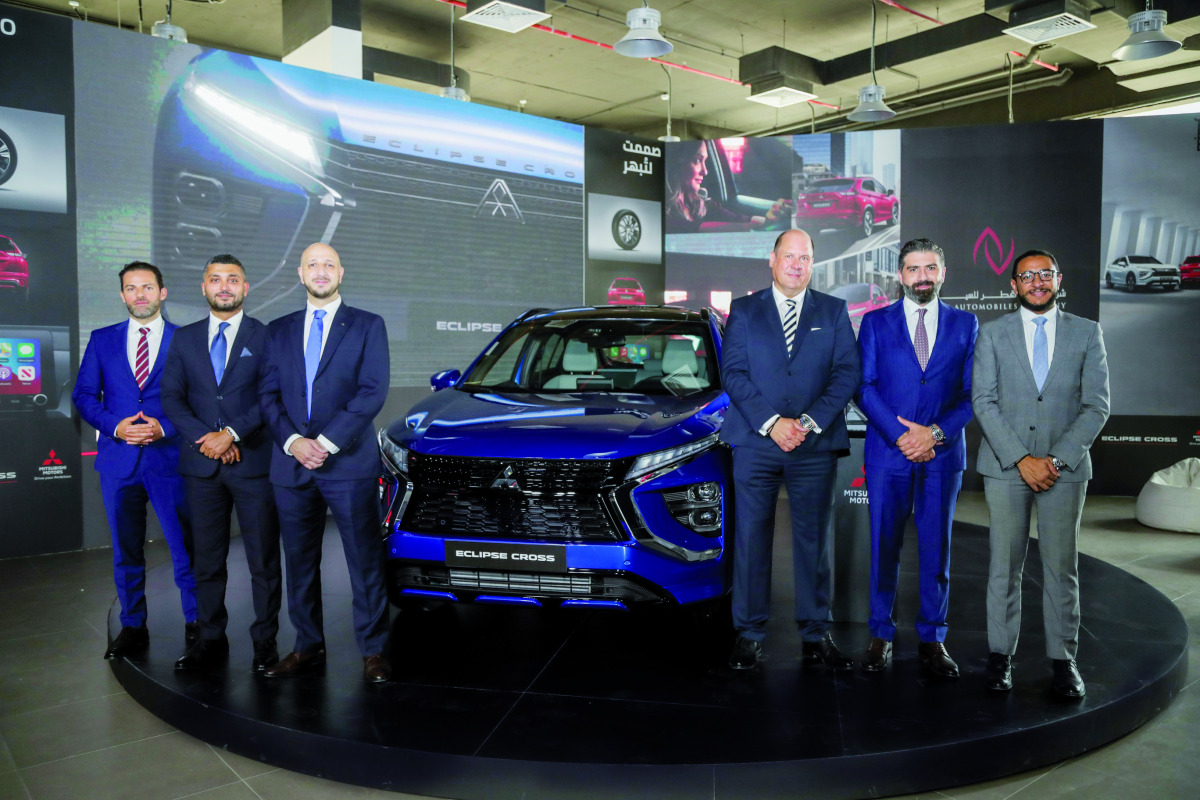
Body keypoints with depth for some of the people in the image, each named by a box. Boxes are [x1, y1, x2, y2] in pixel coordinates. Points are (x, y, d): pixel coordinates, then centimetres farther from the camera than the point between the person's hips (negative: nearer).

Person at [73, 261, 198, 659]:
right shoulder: (102, 340, 10)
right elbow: (83, 395, 7)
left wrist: (164, 428, -15)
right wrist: (115, 426, -9)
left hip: (170, 457, -2)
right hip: (118, 460, 3)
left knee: (185, 546, 1)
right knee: (126, 549, 11)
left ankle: (195, 623, 15)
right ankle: (132, 627, 24)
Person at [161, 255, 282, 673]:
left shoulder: (266, 336, 3)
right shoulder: (184, 339, 12)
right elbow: (171, 398, 5)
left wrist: (232, 433, -15)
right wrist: (205, 438, -9)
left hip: (254, 462, -3)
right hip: (201, 465, 3)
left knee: (263, 559, 2)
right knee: (206, 559, 9)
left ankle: (265, 640, 12)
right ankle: (211, 640, 20)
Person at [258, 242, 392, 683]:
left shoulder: (368, 326, 3)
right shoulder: (279, 330, 15)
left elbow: (373, 391, -7)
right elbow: (268, 394, 8)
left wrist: (326, 442, -14)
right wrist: (293, 442, -10)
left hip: (349, 464, -4)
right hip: (291, 464, 4)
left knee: (365, 561, 1)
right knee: (299, 563, 11)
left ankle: (373, 651, 11)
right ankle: (308, 648, 23)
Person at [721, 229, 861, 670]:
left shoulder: (834, 311, 11)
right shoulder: (743, 311, 9)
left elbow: (847, 373, 2)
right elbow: (733, 372, -1)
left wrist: (810, 422, -11)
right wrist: (771, 422, -12)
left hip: (815, 445, 1)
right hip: (756, 443, 0)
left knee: (813, 541, 6)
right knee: (751, 539, 2)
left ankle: (816, 636, 17)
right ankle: (749, 634, 13)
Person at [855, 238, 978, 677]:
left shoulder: (966, 324, 8)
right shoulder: (875, 323, 5)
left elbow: (972, 392, 3)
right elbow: (864, 387, -1)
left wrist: (935, 433, -11)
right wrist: (899, 435, -12)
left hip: (943, 455, 1)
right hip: (888, 452, -1)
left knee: (936, 549, 7)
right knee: (884, 547, 4)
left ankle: (932, 640, 19)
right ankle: (881, 635, 17)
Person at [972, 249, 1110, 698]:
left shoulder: (1086, 333, 7)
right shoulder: (993, 334, 5)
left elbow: (1096, 406, 1)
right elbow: (984, 402, -2)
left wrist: (1057, 459, -10)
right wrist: (1021, 459, -11)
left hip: (1065, 469, 1)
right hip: (1005, 466, 0)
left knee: (1062, 567, 5)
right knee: (1005, 565, 4)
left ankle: (1064, 660, 16)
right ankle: (1001, 655, 15)